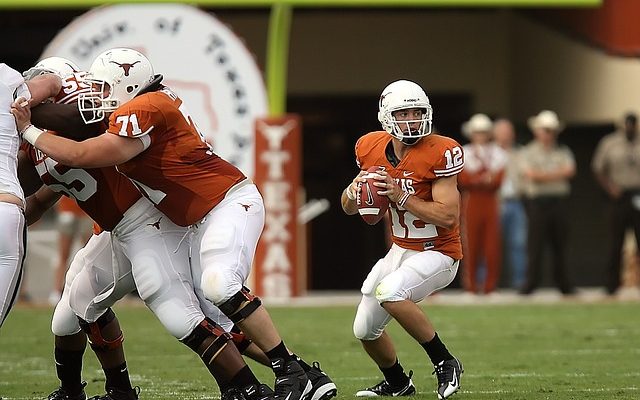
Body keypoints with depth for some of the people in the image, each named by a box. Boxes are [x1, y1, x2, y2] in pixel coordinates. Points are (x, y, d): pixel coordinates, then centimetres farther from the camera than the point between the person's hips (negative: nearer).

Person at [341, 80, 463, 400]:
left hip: (438, 253, -7)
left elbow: (448, 216, -25)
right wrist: (355, 191, -15)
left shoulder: (440, 153, -20)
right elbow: (348, 208, 8)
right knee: (365, 330, 12)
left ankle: (445, 364, -17)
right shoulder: (372, 149, -3)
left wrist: (401, 196, -29)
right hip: (400, 250, 7)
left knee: (389, 292, -33)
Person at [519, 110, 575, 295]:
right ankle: (531, 283, -3)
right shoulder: (529, 151, 6)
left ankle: (563, 283, 11)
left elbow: (569, 170, -3)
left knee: (560, 244, 5)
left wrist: (543, 175, -8)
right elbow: (530, 174, -9)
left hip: (559, 201, 3)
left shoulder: (563, 151, 14)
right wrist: (557, 174, -5)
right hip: (538, 202, -3)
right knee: (535, 243, -6)